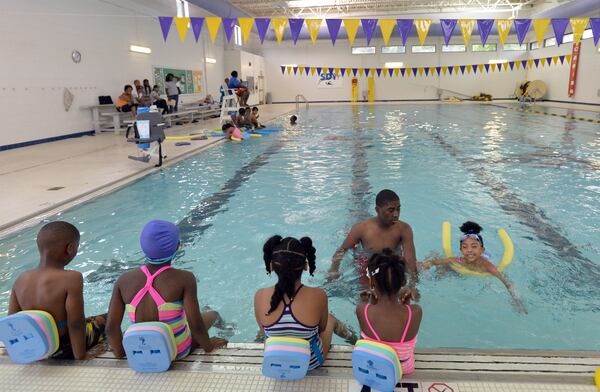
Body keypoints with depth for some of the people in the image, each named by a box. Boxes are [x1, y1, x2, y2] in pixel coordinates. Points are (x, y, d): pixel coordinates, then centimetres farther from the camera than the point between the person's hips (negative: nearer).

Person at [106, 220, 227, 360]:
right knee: (213, 315, 27)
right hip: (179, 351, -3)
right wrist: (208, 346, -5)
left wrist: (120, 352, 7)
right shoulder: (184, 278, -25)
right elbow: (196, 325, -24)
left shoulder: (124, 280, -14)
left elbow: (111, 327, -11)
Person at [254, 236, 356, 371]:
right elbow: (322, 327, -10)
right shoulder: (318, 295, -31)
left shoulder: (260, 296, -26)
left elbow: (264, 330, -6)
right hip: (311, 363, -1)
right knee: (331, 319, 28)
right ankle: (351, 338, 63)